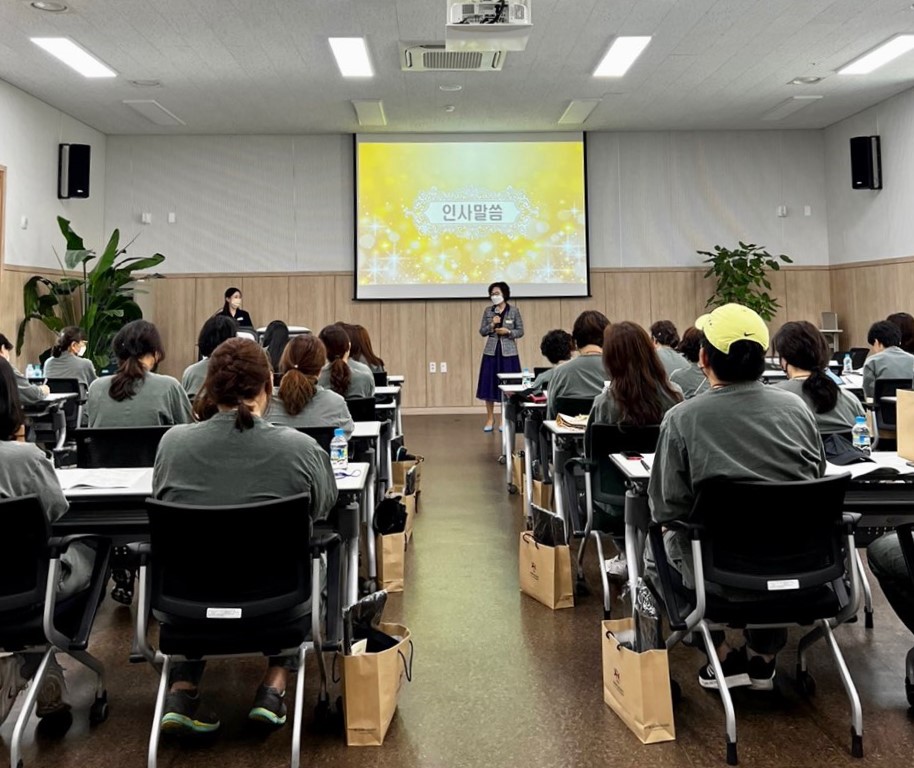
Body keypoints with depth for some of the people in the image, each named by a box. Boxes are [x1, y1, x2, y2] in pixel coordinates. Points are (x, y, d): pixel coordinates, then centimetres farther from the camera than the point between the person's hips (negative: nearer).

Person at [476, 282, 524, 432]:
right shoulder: (488, 311, 5)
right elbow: (482, 331, 4)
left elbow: (520, 331, 1)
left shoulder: (514, 311, -1)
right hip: (491, 352, 2)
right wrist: (492, 325, -13)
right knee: (489, 384, 1)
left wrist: (508, 332, -16)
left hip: (508, 352, -2)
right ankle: (490, 419, 12)